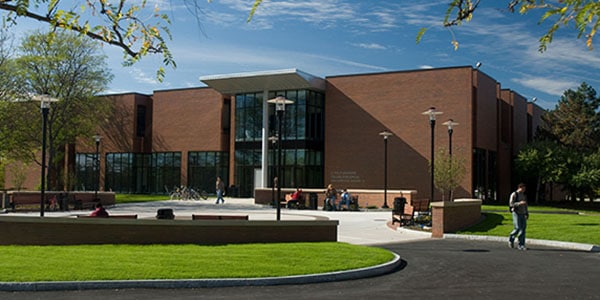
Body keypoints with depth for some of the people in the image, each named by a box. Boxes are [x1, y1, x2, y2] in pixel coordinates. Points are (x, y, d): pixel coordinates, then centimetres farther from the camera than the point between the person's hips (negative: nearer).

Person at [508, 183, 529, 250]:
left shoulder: (524, 195, 13)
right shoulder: (514, 194, -8)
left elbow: (525, 205, 20)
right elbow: (511, 204, -16)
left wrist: (527, 214, 14)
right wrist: (519, 203, -26)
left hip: (522, 214, 6)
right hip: (516, 213, -6)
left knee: (523, 229, -2)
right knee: (518, 228, -13)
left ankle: (521, 245, -1)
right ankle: (511, 238, 14)